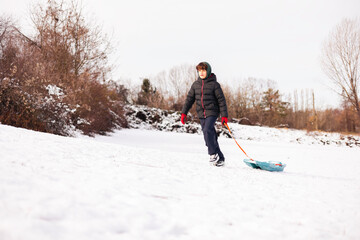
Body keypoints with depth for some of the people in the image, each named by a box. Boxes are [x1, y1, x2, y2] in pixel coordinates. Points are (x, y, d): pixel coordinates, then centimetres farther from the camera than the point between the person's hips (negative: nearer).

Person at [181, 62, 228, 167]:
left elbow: (221, 100, -5)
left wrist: (224, 115, -9)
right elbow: (189, 99, 13)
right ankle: (220, 158, 15)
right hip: (201, 114, 5)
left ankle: (214, 154, -12)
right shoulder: (195, 84, 9)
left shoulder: (214, 84, -5)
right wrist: (184, 113, 6)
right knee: (210, 136, 5)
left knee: (207, 131, -25)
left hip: (212, 112, -5)